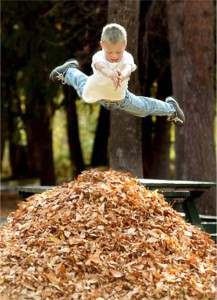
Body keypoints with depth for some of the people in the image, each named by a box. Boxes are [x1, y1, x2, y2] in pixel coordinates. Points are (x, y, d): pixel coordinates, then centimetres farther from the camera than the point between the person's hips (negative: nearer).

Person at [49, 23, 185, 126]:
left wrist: (122, 75, -86)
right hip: (96, 94, 0)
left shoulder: (127, 57, -37)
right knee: (83, 88, 32)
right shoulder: (99, 56, -40)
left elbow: (128, 68, -61)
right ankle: (70, 70, 62)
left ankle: (170, 107, 50)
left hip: (121, 97, 0)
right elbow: (100, 65, -65)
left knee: (144, 108, 19)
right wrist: (109, 73, -88)